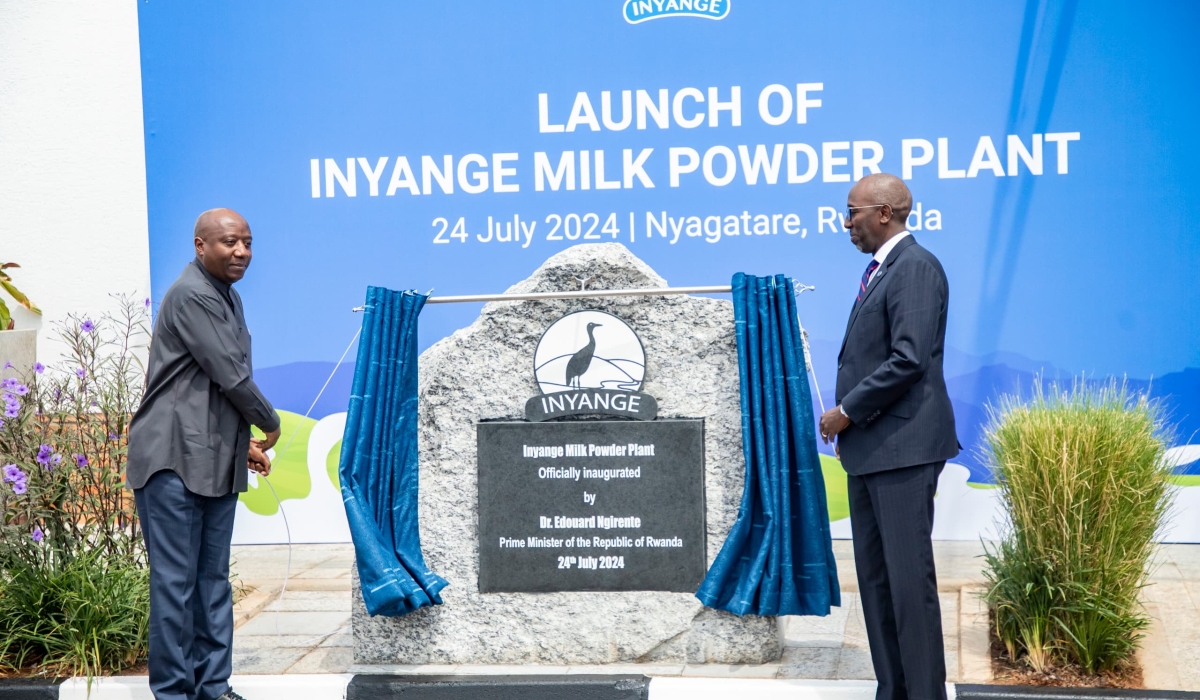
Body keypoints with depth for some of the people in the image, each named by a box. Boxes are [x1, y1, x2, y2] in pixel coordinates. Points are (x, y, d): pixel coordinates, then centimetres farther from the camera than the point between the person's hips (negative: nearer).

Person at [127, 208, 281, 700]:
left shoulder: (226, 297, 17)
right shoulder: (192, 296, -14)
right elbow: (230, 375, -16)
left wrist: (243, 441, 18)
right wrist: (270, 424, -1)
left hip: (215, 463, 9)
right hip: (174, 461, -9)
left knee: (213, 580, 10)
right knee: (175, 581, -5)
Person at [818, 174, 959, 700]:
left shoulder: (915, 267, -13)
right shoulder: (879, 270, 17)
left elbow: (909, 360, -21)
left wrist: (847, 411, -13)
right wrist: (848, 418, 8)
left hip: (902, 446, -10)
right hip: (868, 447, 10)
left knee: (909, 576, -7)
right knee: (875, 576, 12)